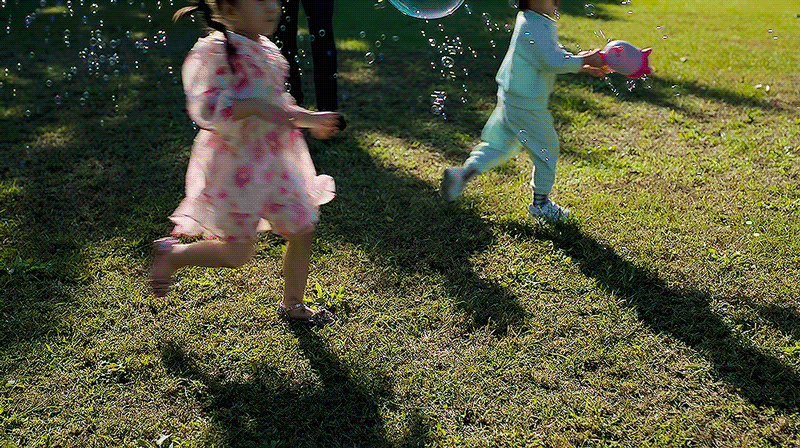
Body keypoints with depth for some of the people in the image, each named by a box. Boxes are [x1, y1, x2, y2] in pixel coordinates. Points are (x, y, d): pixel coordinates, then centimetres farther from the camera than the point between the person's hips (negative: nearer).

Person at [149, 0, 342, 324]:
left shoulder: (268, 51, 11)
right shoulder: (214, 51, -16)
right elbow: (204, 108, -25)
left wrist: (307, 118, 16)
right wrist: (256, 107, -33)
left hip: (274, 163, 8)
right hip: (235, 167, -8)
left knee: (302, 231, 9)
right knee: (236, 254, 2)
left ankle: (292, 305, 30)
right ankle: (170, 254, 29)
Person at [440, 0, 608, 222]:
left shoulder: (539, 22, 10)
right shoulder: (533, 28, -22)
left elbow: (555, 53, 18)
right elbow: (554, 62, -25)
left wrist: (583, 65, 11)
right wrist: (585, 61, -13)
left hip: (511, 96, 10)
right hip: (526, 103, -10)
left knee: (501, 145, 18)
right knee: (547, 147, 6)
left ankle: (463, 172, 8)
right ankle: (540, 204, 20)